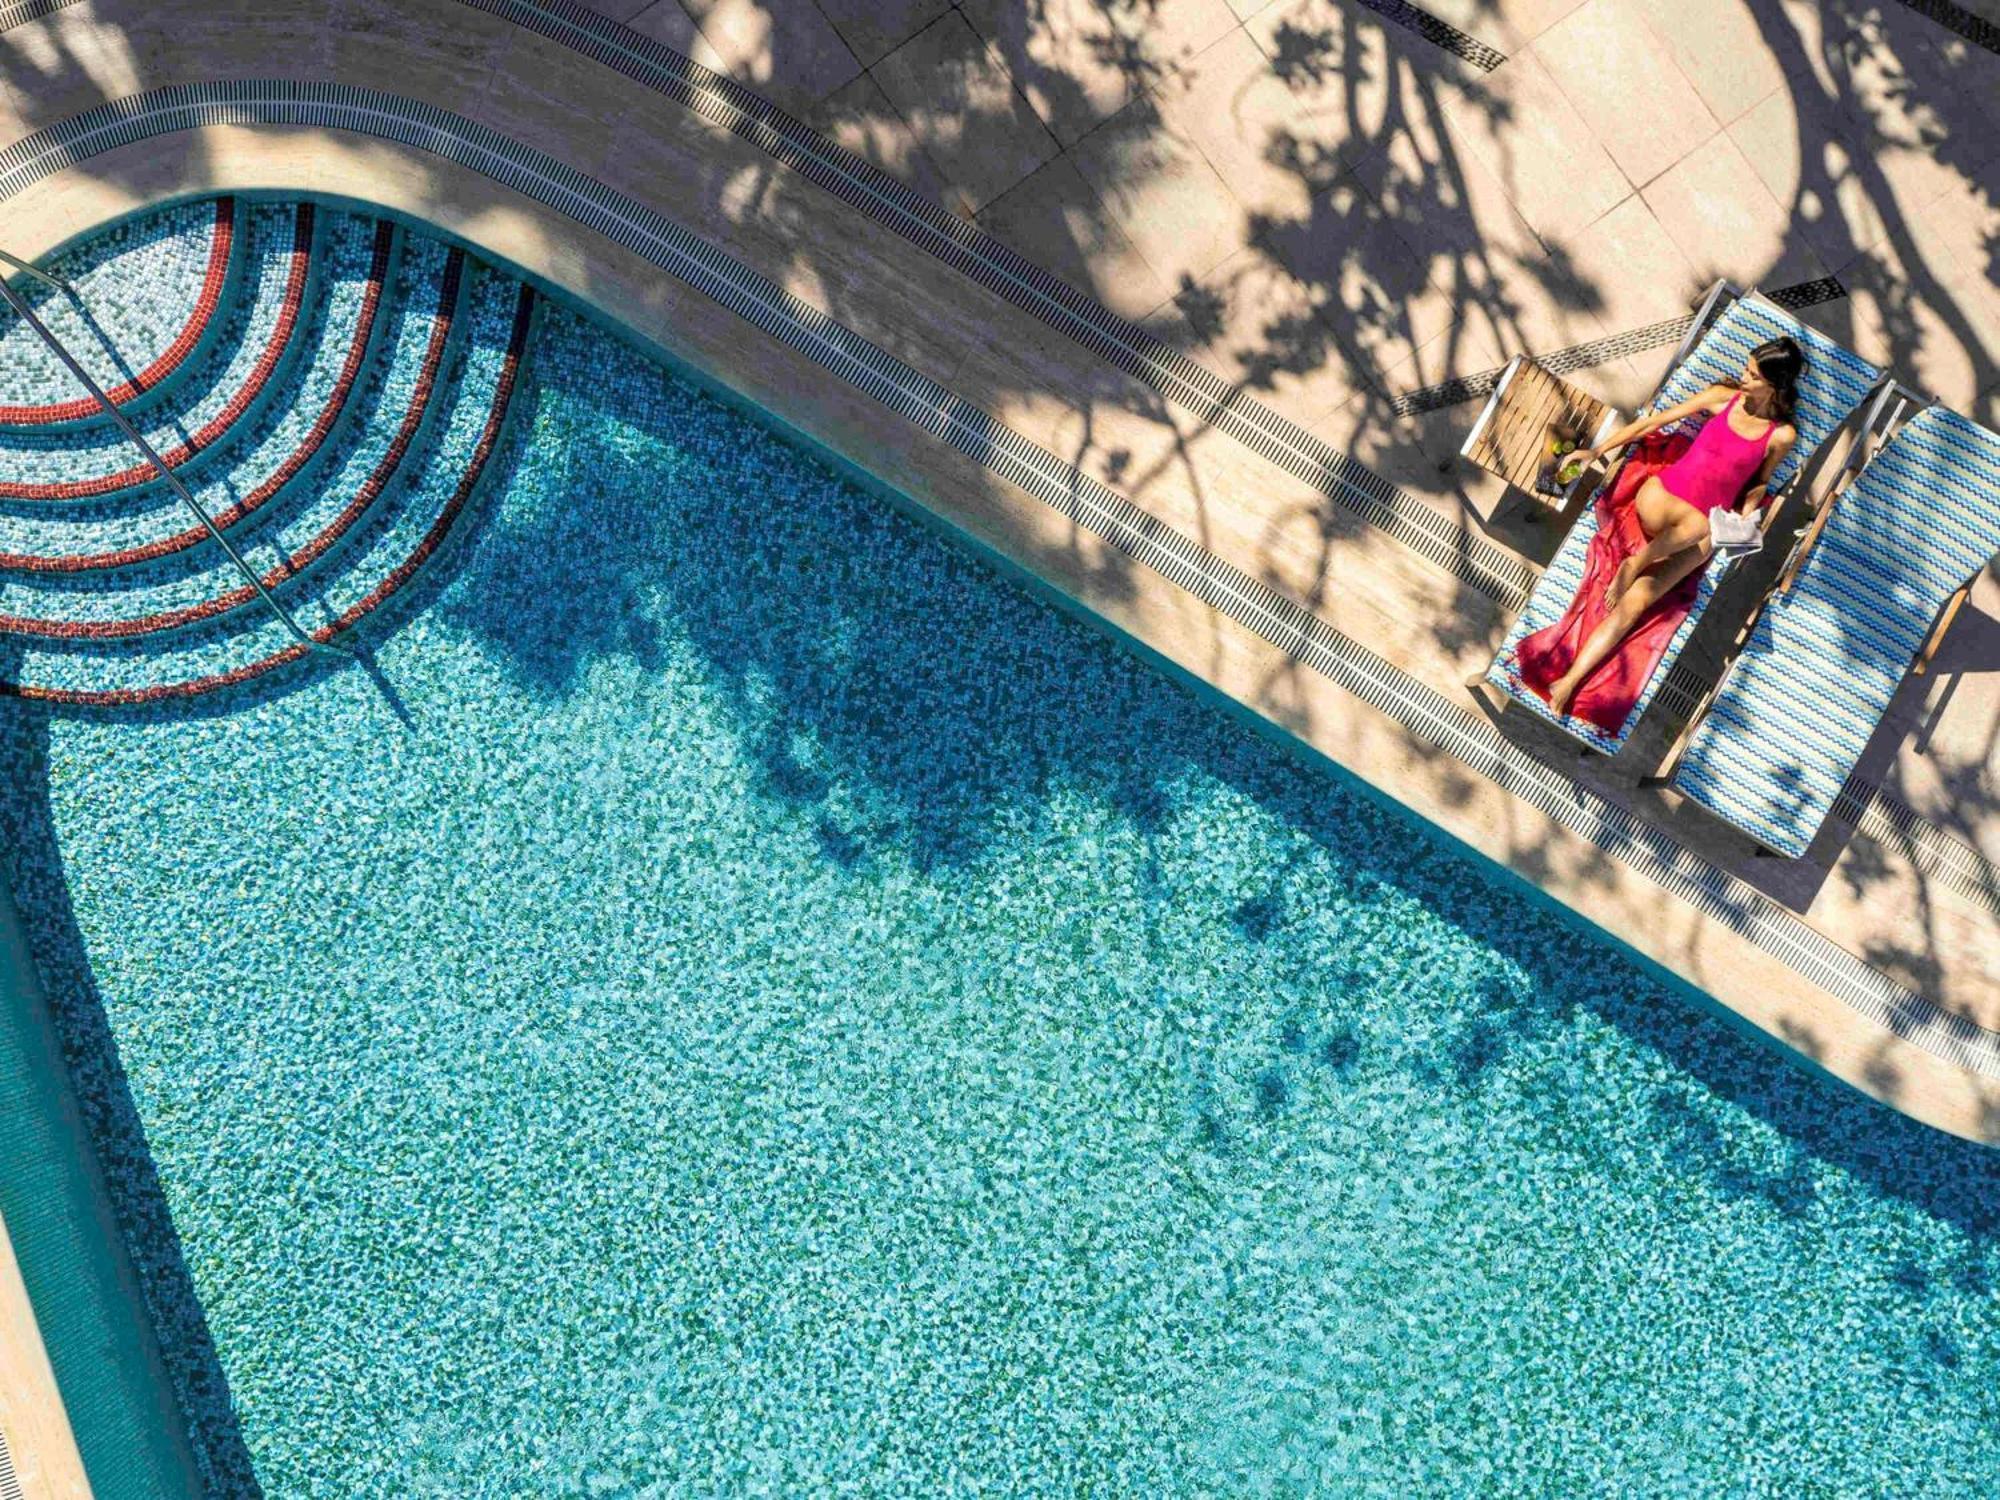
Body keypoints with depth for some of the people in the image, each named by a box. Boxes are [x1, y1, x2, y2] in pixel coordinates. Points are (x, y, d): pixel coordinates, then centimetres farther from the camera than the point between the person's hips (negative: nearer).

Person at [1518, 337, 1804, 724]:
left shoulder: (1782, 435, 0)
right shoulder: (1723, 397, 3)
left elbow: (1759, 483, 15)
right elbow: (1654, 422, 5)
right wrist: (1597, 450, 1)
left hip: (1705, 529, -1)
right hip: (1659, 495, 1)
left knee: (1637, 600, -21)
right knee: (1696, 524, -40)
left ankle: (1569, 681, -25)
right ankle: (1633, 562, -14)